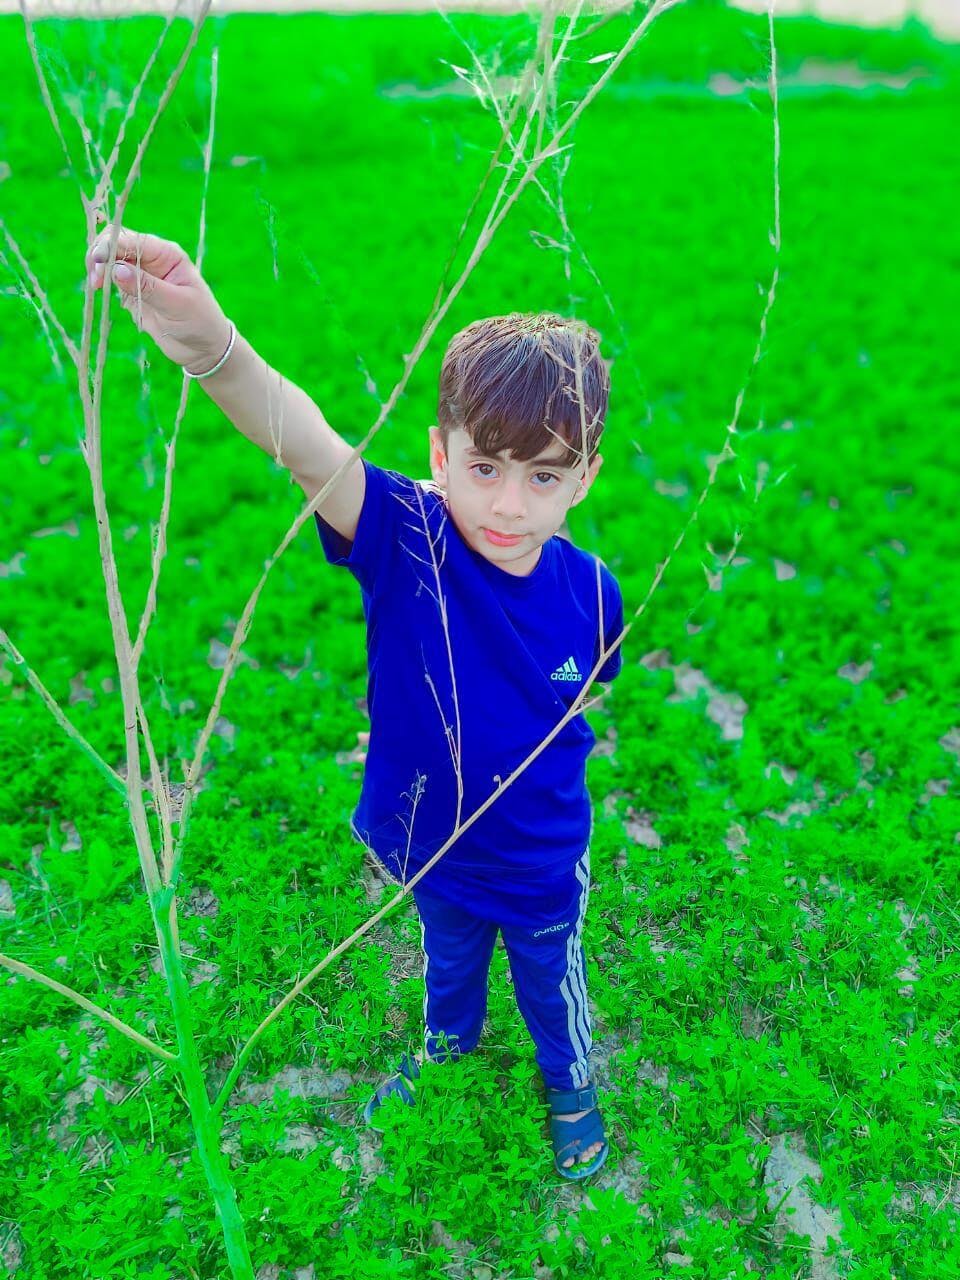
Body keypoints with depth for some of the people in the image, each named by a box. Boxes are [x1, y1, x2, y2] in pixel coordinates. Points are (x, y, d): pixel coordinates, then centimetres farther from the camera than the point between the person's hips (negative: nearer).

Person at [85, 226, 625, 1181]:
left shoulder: (587, 592, -25)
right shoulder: (407, 540, -31)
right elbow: (310, 448, -54)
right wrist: (213, 348, -70)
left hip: (541, 863, 0)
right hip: (430, 845, 1)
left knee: (550, 983, 28)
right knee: (448, 957, 33)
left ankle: (570, 1082, 62)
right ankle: (448, 1041, 68)